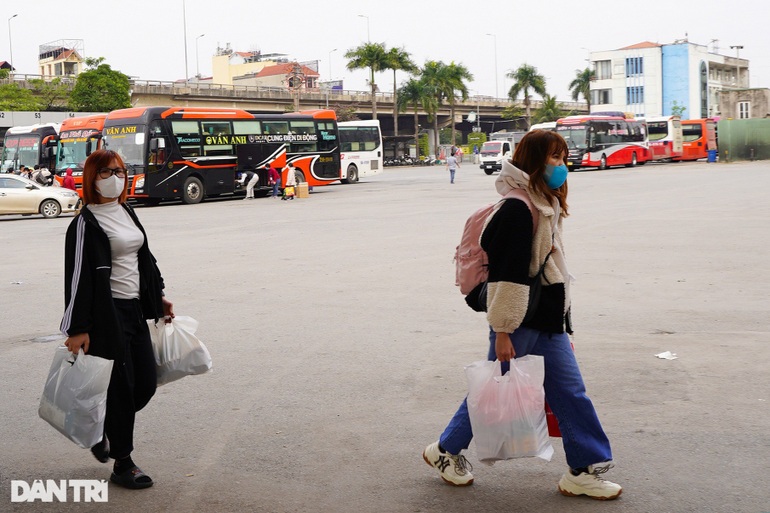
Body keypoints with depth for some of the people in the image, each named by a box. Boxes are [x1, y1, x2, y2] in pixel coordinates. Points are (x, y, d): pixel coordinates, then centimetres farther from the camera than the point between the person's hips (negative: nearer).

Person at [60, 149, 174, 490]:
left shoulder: (126, 212, 13)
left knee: (145, 384, 8)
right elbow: (78, 276, -15)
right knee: (121, 387, -2)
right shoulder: (86, 223, -11)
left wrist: (158, 297, 24)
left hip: (135, 309, 8)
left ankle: (102, 428, 33)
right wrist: (77, 329, -17)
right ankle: (122, 465, 11)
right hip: (107, 313, -8)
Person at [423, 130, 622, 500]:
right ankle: (446, 451, 24)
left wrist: (562, 325, 22)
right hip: (520, 322, -9)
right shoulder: (516, 209, -17)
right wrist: (502, 330, -19)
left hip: (548, 322, 9)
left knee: (570, 392, 6)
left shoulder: (547, 207, 13)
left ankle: (583, 470, 13)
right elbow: (506, 273, -20)